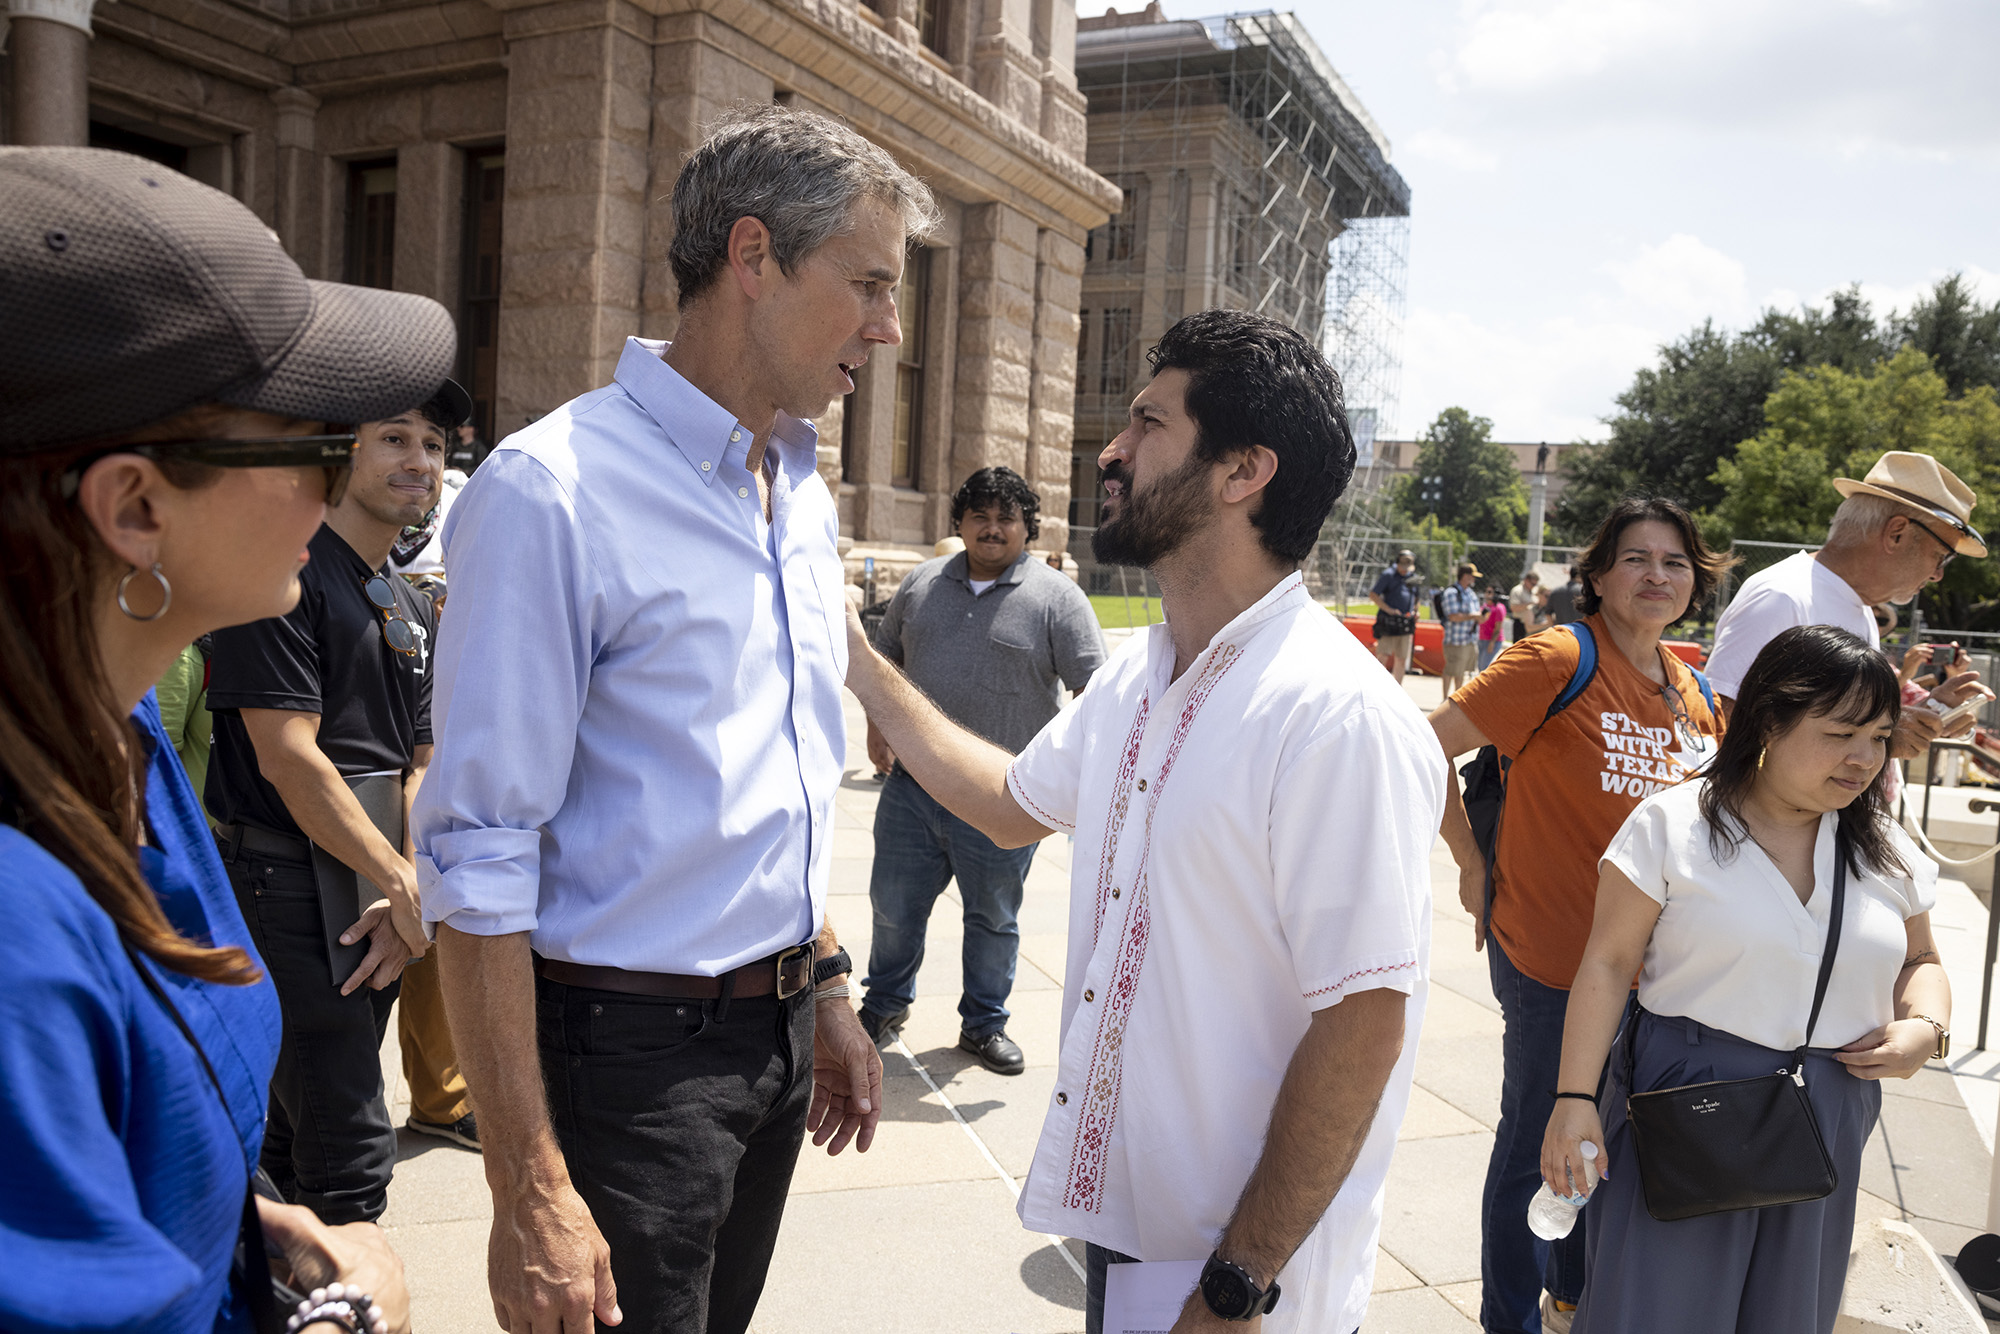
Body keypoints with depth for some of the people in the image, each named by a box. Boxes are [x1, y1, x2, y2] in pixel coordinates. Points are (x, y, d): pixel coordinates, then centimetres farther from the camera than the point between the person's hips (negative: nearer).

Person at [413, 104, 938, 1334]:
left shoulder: (806, 494, 8)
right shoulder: (553, 490, -17)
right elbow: (477, 854, -19)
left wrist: (824, 992, 15)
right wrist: (530, 1193, -19)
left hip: (774, 1034, 7)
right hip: (626, 1046, -7)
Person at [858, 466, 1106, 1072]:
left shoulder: (1057, 598, -5)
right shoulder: (921, 583, 8)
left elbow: (1092, 691, -8)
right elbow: (885, 657, 20)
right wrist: (877, 723, 6)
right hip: (911, 787, 3)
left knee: (993, 919, 11)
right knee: (894, 907, 13)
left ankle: (983, 1023, 30)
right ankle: (885, 1005, 36)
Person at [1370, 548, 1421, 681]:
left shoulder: (1414, 577, 14)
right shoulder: (1389, 575, -4)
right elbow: (1373, 595, -8)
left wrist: (1415, 611, 12)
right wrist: (1389, 609, -15)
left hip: (1406, 625, 6)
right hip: (1388, 624, -6)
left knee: (1401, 660, 7)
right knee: (1383, 656, -12)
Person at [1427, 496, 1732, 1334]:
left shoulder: (1693, 692, 6)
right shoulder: (1561, 660, -16)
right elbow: (1427, 745, -18)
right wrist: (1471, 865, -12)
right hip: (1551, 953, -7)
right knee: (1534, 1145, 8)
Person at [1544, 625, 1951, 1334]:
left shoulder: (1887, 850, 7)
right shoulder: (1672, 823, -9)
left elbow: (1919, 960, 20)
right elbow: (1609, 962, -9)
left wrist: (1925, 1025, -3)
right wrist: (1574, 1098, -13)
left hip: (1829, 1117, 5)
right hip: (1684, 1107, -4)